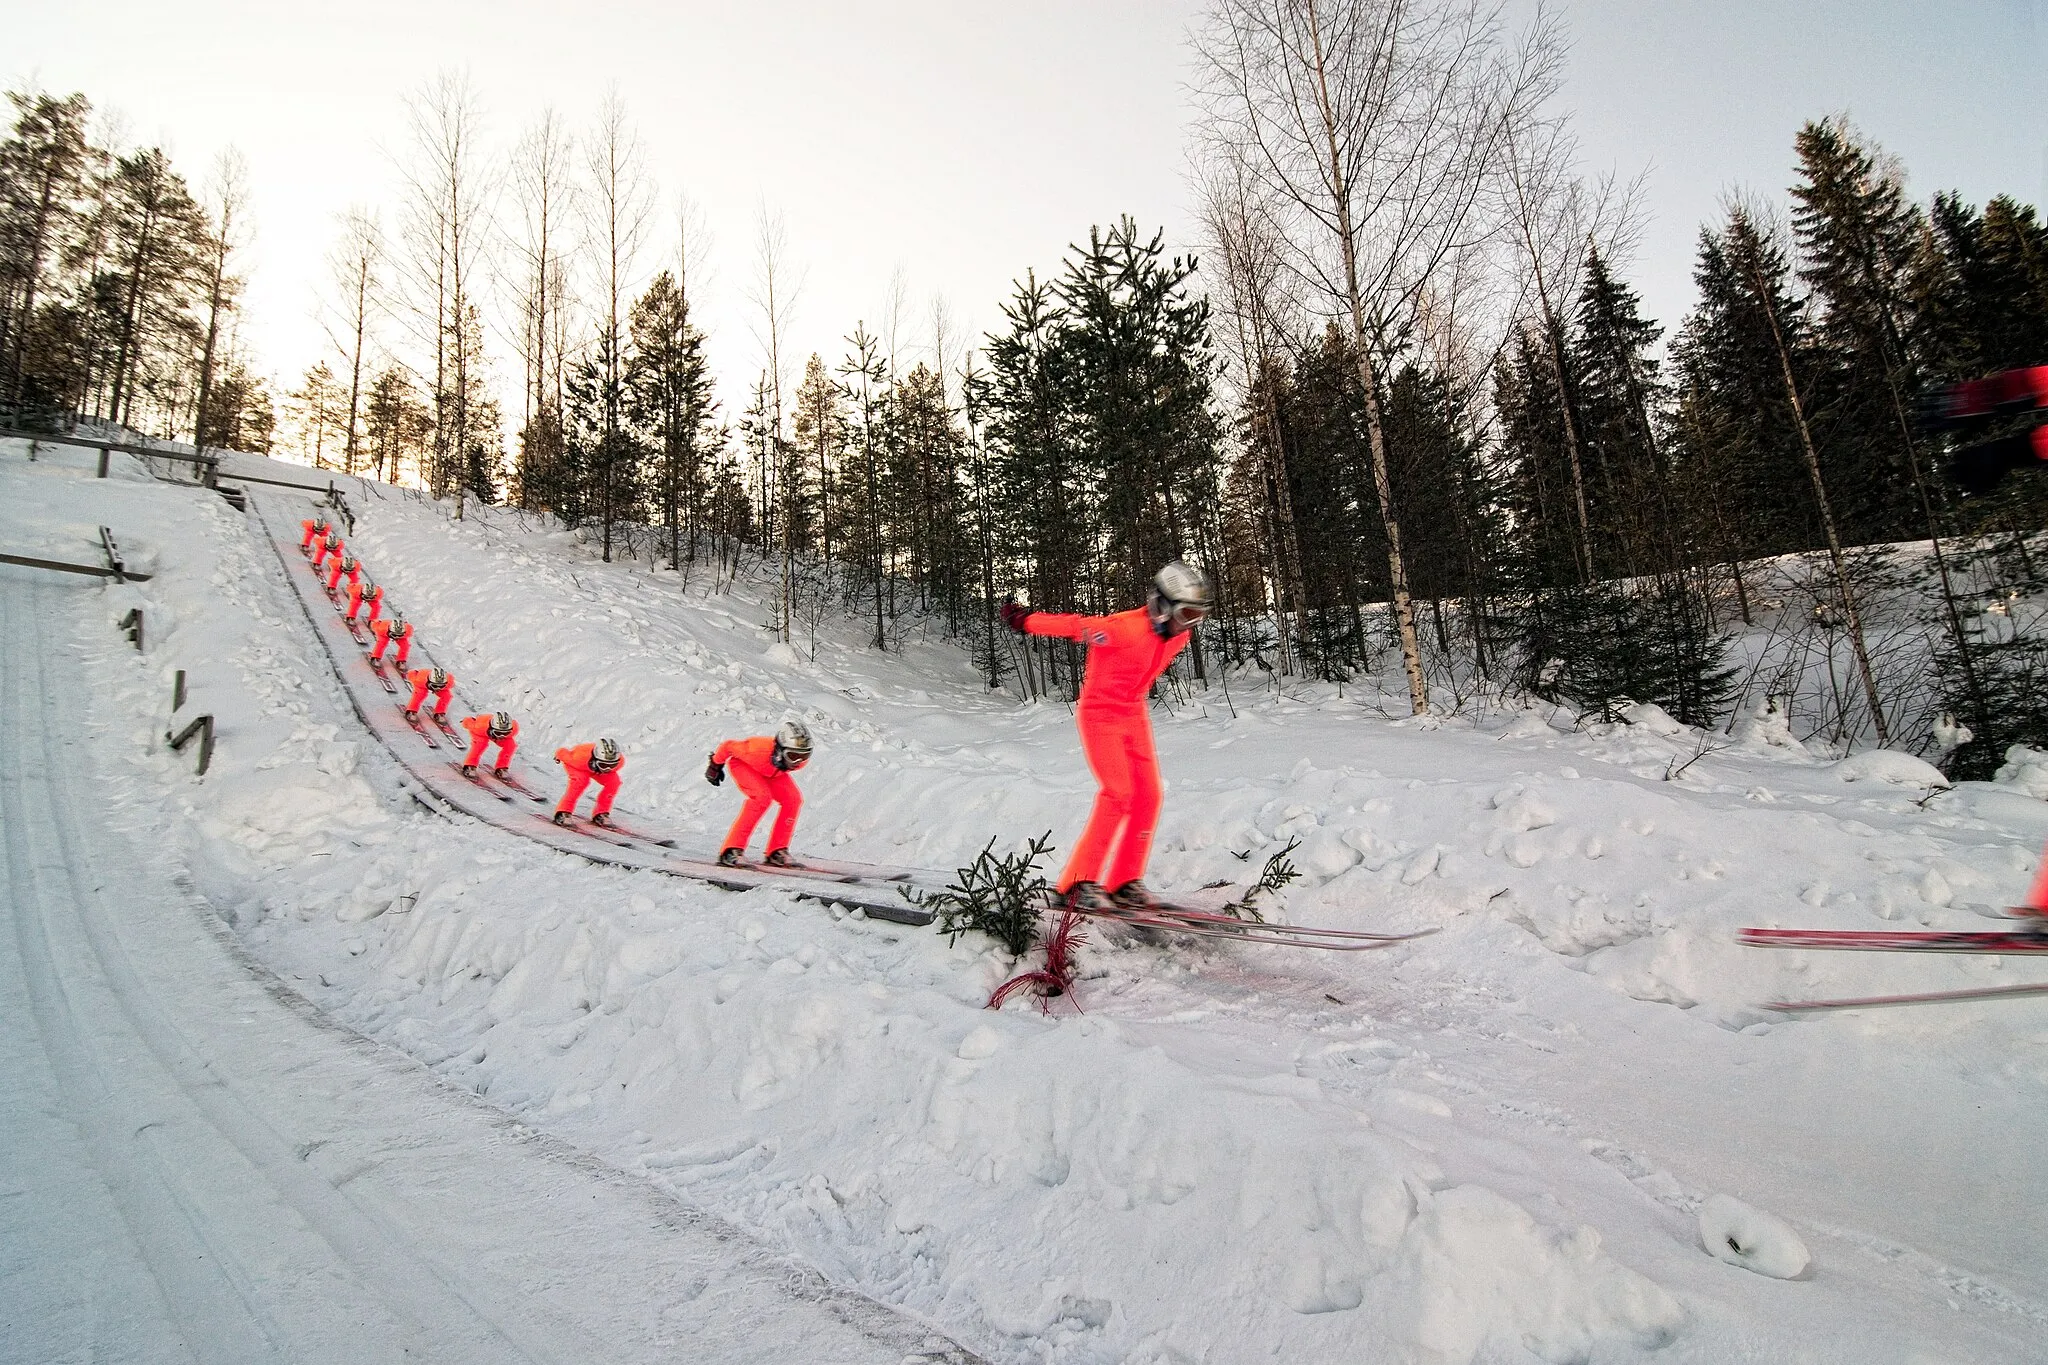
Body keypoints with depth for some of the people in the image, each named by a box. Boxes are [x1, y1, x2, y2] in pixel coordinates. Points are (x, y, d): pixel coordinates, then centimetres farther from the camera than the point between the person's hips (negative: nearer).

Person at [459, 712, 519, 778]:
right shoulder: (481, 726, -46)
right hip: (481, 734, -3)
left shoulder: (514, 727, -39)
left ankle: (501, 769, -4)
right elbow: (467, 722, -23)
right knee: (480, 744, -34)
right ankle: (470, 767, -18)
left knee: (511, 745, -21)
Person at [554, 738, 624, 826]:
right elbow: (562, 752, -22)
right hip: (578, 766, -4)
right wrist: (558, 757, 1)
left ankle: (600, 813, -1)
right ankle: (563, 813, -22)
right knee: (580, 781, -34)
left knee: (614, 782, -18)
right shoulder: (580, 757, -44)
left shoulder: (619, 761, -36)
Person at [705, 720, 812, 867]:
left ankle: (777, 852, -1)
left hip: (770, 770, 6)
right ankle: (732, 851, -25)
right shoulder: (759, 749, -43)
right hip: (741, 763, -5)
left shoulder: (801, 759, -29)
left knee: (794, 799, -13)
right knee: (762, 796, -30)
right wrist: (715, 766, -8)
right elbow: (728, 746, -25)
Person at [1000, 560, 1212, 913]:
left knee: (1148, 795, -1)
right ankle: (1079, 884, -10)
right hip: (1100, 713, -8)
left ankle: (1126, 882, 9)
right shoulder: (1126, 628, -29)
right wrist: (1024, 621, -8)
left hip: (1134, 714, 8)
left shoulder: (1178, 635, -4)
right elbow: (1073, 625, -19)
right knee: (1118, 793, -18)